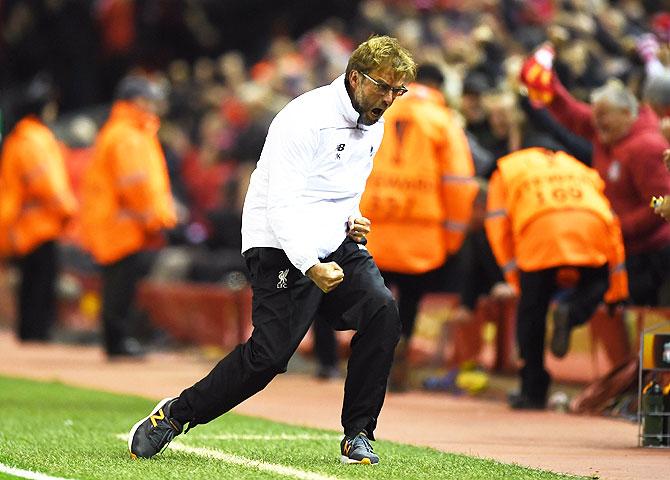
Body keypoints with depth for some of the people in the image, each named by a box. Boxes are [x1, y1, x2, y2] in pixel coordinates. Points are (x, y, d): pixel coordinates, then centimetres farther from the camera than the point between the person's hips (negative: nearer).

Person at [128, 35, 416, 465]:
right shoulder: (306, 119, -18)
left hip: (337, 246, 7)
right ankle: (175, 415, 6)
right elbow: (282, 203, -23)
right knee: (270, 352, -14)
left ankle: (357, 436, -8)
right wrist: (311, 267, -32)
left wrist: (351, 220, 7)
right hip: (284, 248, -7)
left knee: (383, 312, -17)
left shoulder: (374, 126, 10)